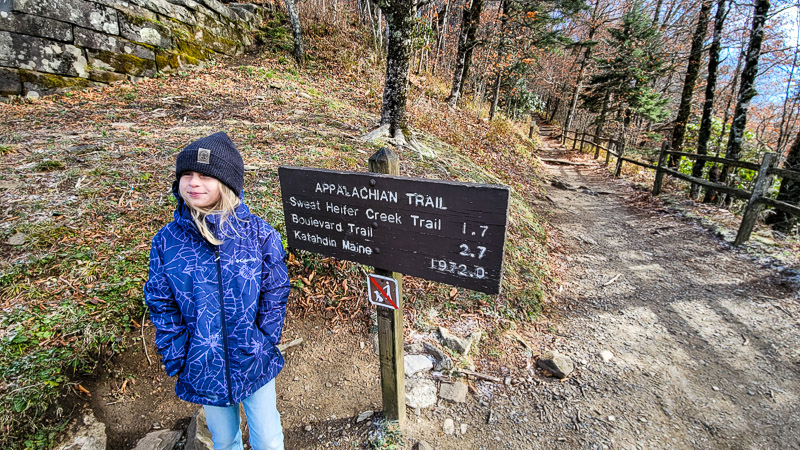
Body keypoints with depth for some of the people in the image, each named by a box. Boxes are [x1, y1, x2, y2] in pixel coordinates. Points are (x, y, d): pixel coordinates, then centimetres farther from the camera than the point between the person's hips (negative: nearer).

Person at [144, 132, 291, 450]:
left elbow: (275, 294, -8)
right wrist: (178, 361, -4)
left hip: (254, 365, -1)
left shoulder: (259, 233, -15)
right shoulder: (166, 240, -9)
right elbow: (162, 306, -1)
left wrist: (263, 346, -9)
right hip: (204, 370, 2)